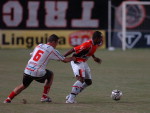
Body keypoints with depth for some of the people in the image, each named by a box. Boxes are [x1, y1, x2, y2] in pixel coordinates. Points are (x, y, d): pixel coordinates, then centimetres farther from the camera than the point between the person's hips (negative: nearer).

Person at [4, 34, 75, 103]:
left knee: (24, 85, 28)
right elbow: (65, 60, 6)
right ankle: (44, 97, 23)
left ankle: (8, 99, 16)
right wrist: (73, 58, 26)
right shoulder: (52, 50, 0)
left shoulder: (39, 46, 15)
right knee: (51, 74, 23)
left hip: (27, 71, 5)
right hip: (37, 73, -5)